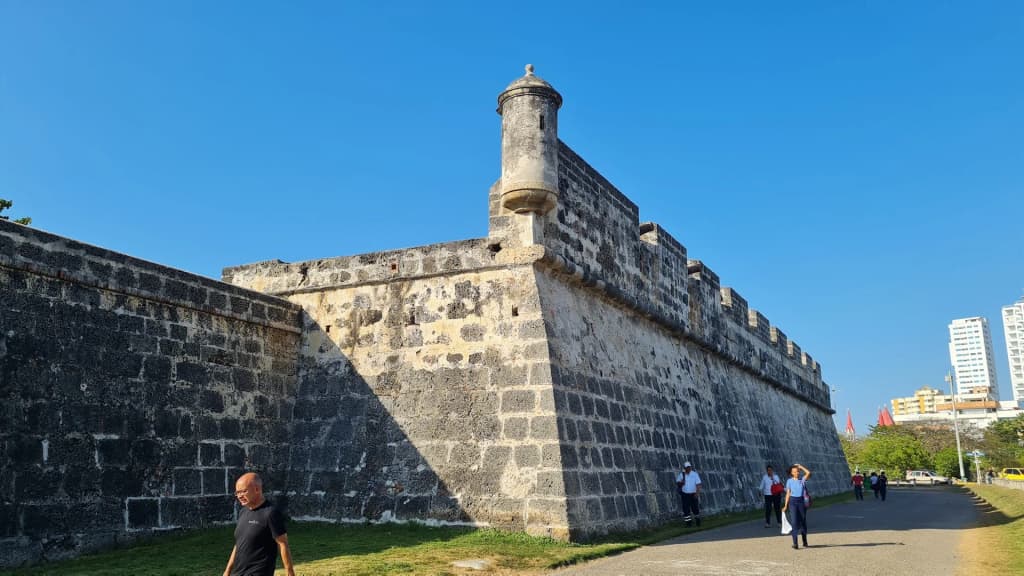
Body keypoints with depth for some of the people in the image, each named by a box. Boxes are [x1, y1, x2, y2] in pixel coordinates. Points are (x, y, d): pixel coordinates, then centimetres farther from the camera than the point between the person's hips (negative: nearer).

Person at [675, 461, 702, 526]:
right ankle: (688, 521, 11)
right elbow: (677, 483, 8)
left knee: (695, 508, 2)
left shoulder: (695, 474, -3)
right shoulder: (681, 474, 2)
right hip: (685, 494, 1)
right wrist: (681, 483, -15)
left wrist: (697, 493, -14)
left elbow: (698, 484, -5)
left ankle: (698, 521, 20)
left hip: (693, 494, -1)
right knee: (686, 508, 1)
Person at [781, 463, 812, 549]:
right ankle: (795, 543, -11)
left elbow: (808, 473, -14)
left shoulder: (802, 480, 5)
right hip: (793, 501, -2)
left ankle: (805, 541, 28)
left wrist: (800, 466, -2)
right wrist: (786, 505, 0)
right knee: (794, 521, -9)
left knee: (803, 521, 9)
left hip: (801, 501, 2)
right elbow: (788, 493, 4)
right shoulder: (789, 481, 3)